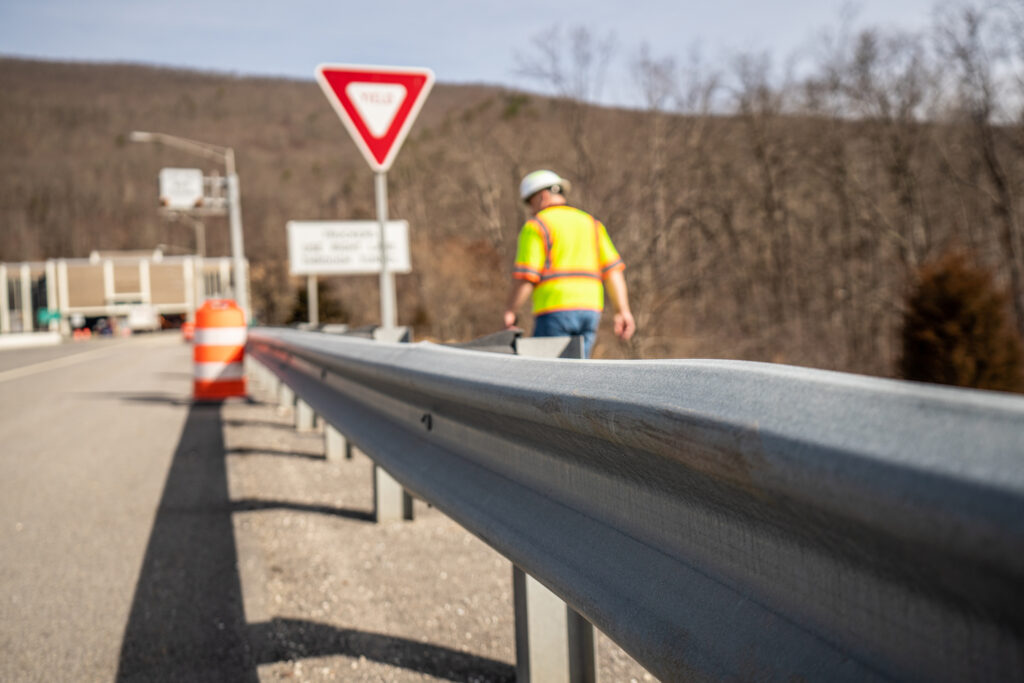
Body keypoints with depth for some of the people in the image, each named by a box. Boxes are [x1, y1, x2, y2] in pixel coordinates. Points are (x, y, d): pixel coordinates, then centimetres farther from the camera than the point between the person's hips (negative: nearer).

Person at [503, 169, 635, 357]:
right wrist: (623, 311, 6)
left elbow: (526, 277, -11)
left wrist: (509, 312, -3)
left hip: (555, 310, -7)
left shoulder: (536, 226, -1)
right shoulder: (590, 223, 17)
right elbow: (613, 269, 9)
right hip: (590, 308, 7)